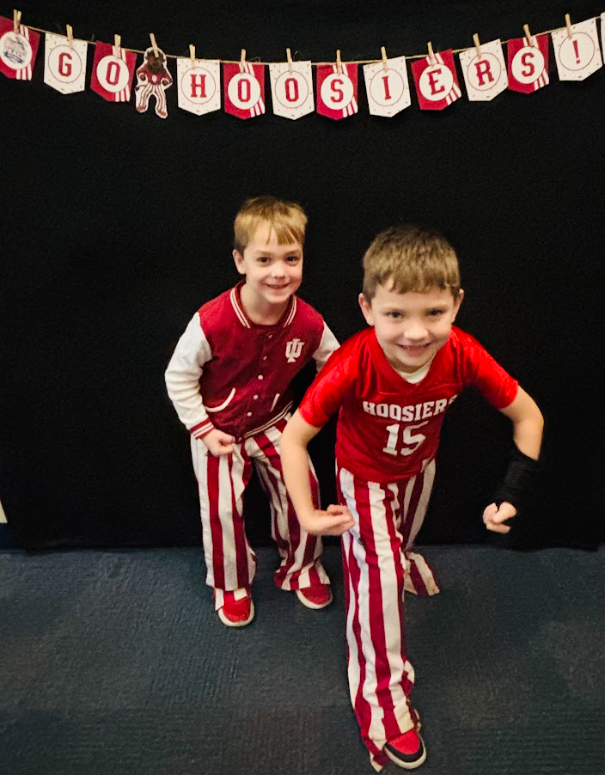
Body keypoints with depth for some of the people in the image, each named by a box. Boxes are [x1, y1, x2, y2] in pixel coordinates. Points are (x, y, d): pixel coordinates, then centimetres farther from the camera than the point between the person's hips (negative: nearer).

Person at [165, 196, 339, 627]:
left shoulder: (309, 322, -20)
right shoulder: (212, 323, -30)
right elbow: (178, 377, -14)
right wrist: (203, 429, -13)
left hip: (274, 422, 3)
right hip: (219, 429, -2)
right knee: (223, 509, 3)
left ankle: (301, 567, 30)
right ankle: (231, 585, 32)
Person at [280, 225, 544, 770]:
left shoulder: (463, 356, -32)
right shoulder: (353, 366, -40)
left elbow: (528, 415, -17)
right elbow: (294, 437, -29)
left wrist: (515, 493, -22)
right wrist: (307, 514, -34)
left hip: (419, 467, 4)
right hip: (364, 478, -4)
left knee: (402, 540, 32)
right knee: (378, 574, -9)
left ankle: (398, 556, 72)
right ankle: (383, 696, 14)